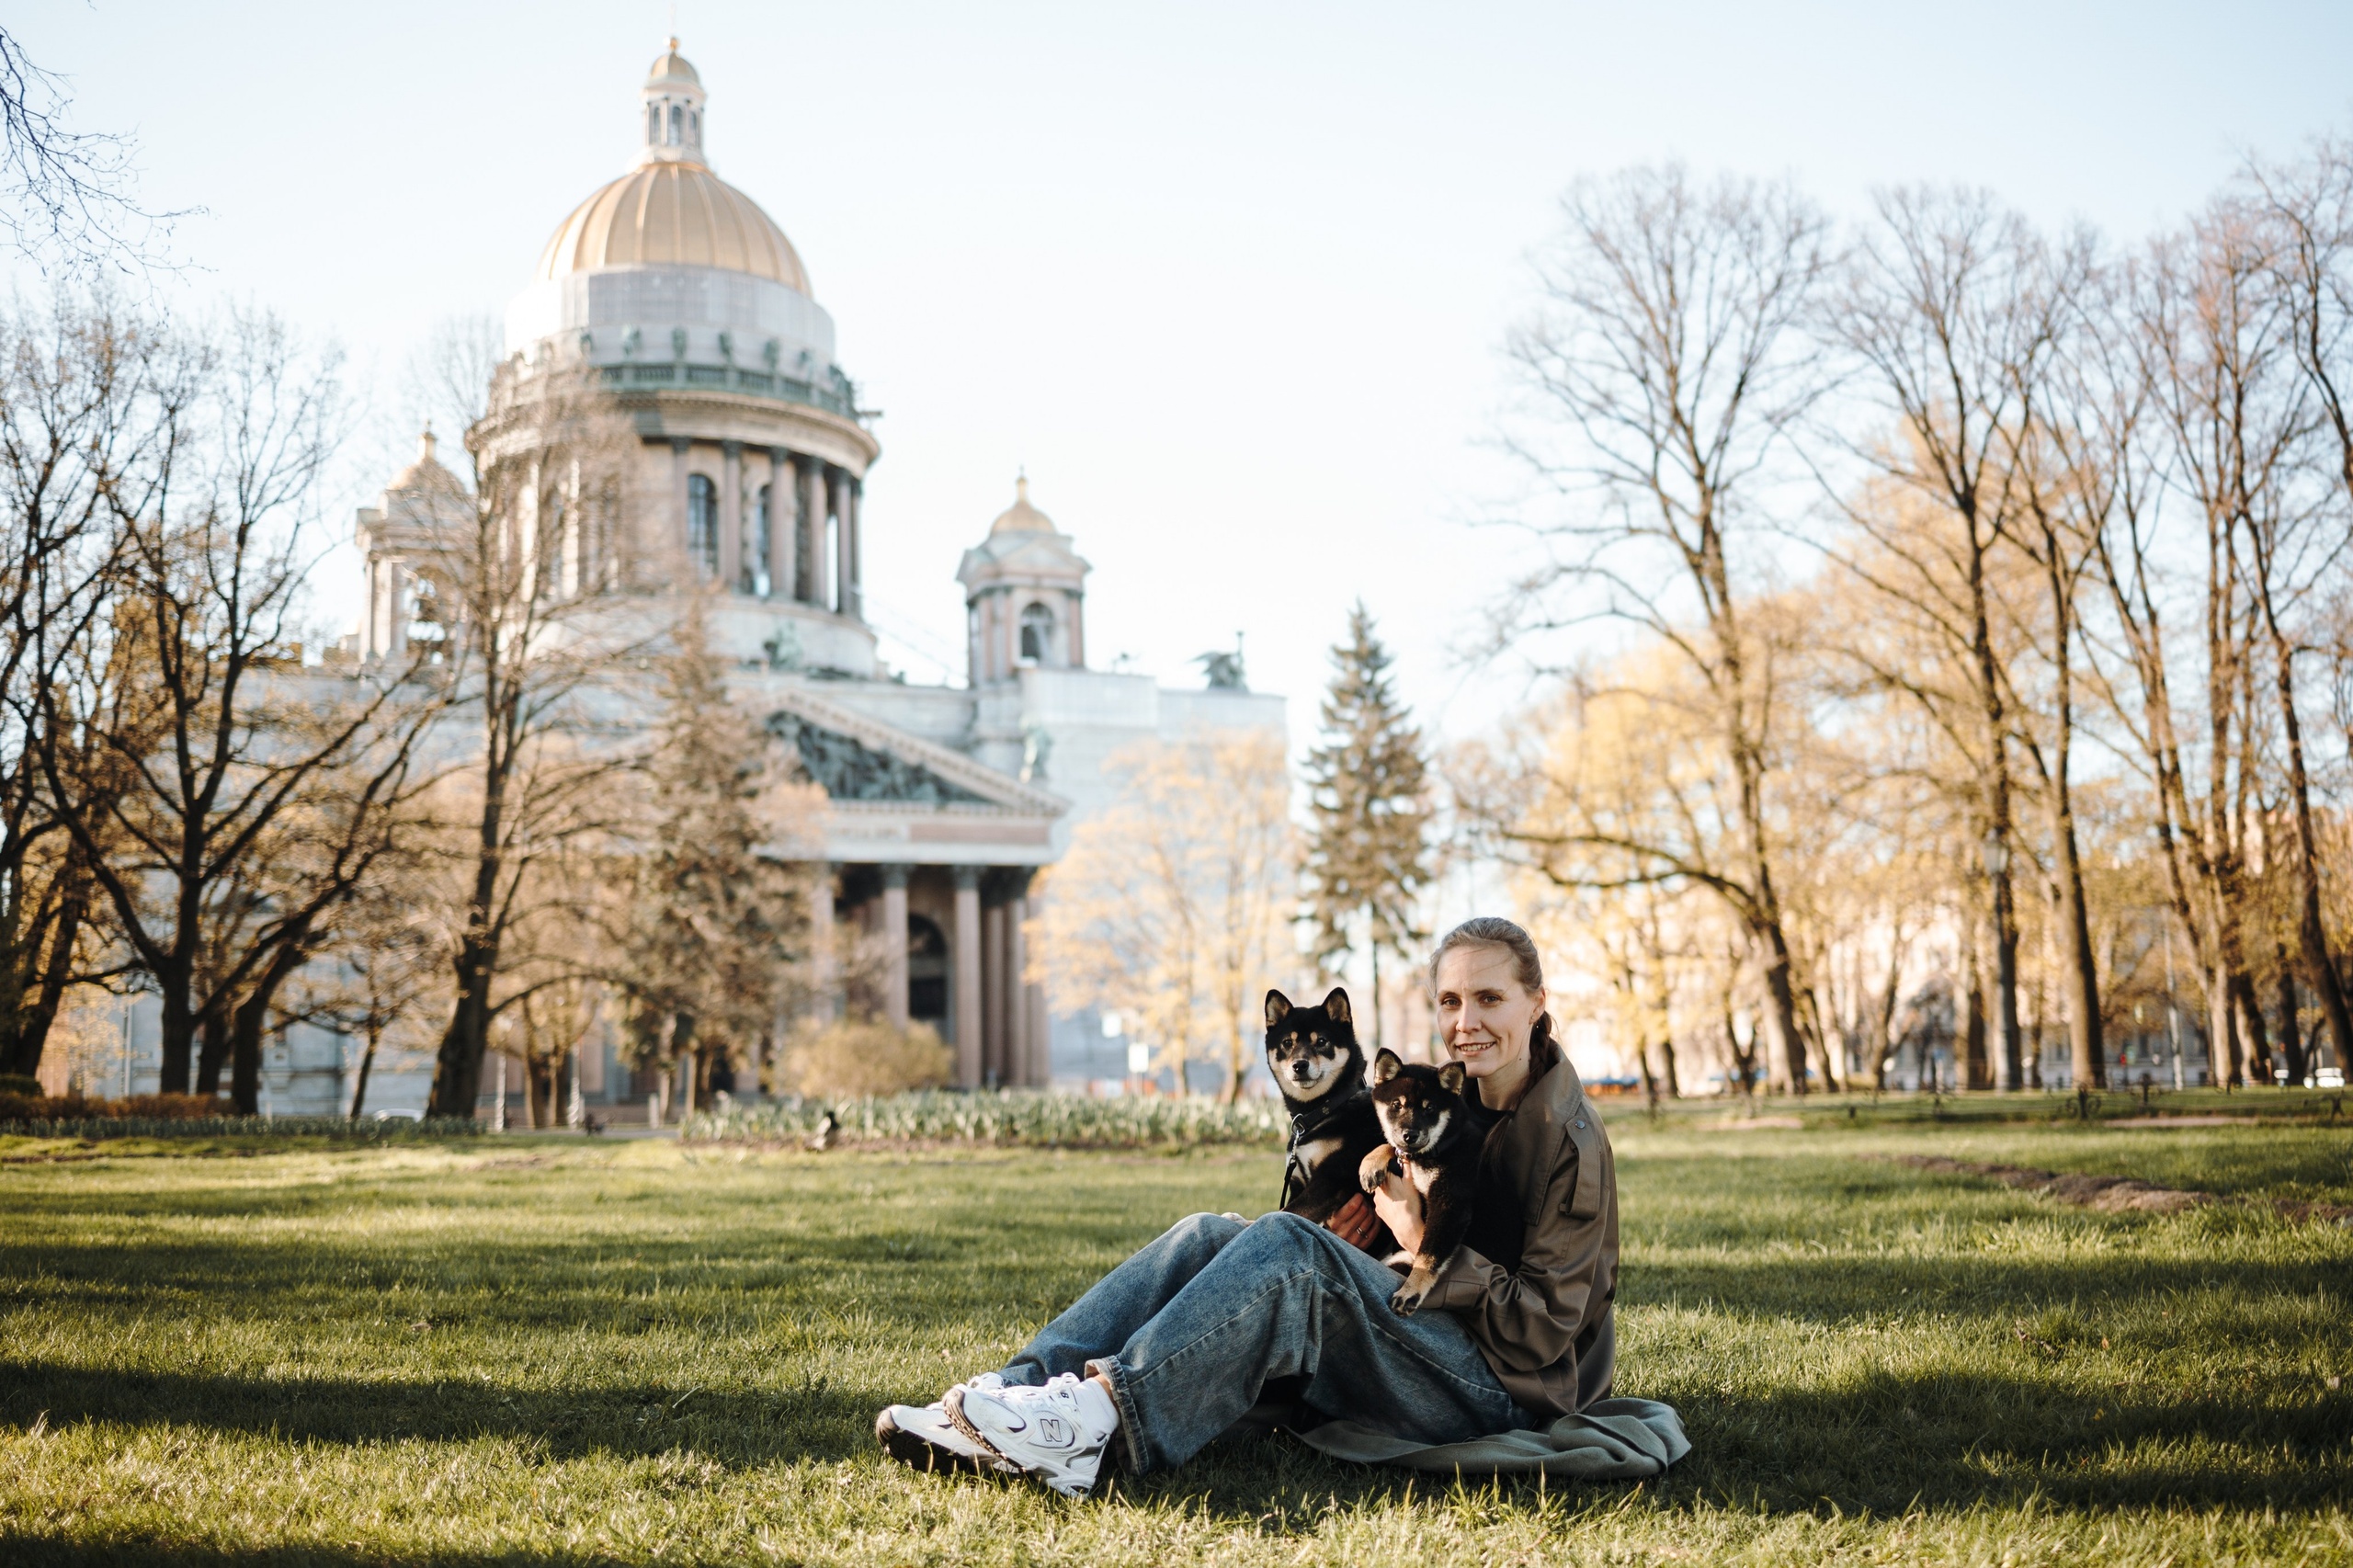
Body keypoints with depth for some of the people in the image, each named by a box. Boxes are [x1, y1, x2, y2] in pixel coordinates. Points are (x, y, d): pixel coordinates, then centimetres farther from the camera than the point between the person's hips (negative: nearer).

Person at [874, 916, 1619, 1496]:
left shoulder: (1568, 1141, -11)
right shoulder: (1456, 1098, 12)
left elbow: (1543, 1328, -14)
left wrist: (1426, 1244, -19)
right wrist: (1376, 1201, -1)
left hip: (1501, 1389, -8)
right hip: (1435, 1333, 8)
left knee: (1287, 1245, -30)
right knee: (1207, 1237, -10)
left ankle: (1095, 1416, -43)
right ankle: (1020, 1390, -27)